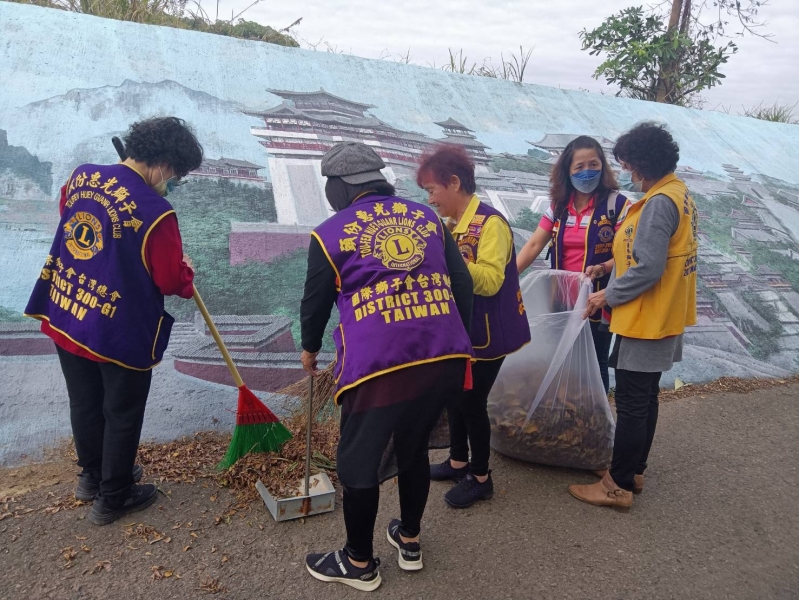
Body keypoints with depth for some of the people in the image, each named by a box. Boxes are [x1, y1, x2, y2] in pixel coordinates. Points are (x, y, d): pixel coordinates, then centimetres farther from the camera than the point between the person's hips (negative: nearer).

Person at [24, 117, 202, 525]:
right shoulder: (154, 212, -24)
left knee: (84, 404, 24)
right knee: (121, 416, 13)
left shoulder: (81, 176, -3)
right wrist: (186, 271, 5)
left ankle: (92, 476, 45)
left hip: (63, 317, 7)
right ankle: (112, 498, 30)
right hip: (121, 333, -7)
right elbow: (170, 281, -16)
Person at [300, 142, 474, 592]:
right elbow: (462, 285, 14)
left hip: (380, 364, -5)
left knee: (359, 462, 14)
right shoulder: (427, 216, 15)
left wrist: (310, 348, 32)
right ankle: (409, 541, 42)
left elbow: (316, 302, 13)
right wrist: (456, 342, 26)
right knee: (414, 448, 25)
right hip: (445, 357, 5)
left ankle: (359, 563, 32)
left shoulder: (331, 233, 5)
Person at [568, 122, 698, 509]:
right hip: (662, 318, 10)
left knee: (630, 404, -1)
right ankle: (633, 470, 31)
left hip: (645, 320, -10)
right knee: (645, 398, 18)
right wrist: (615, 262, 11)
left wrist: (608, 296, -13)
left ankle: (619, 486, 11)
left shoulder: (659, 202, -21)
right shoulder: (679, 194, 10)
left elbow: (647, 270, -25)